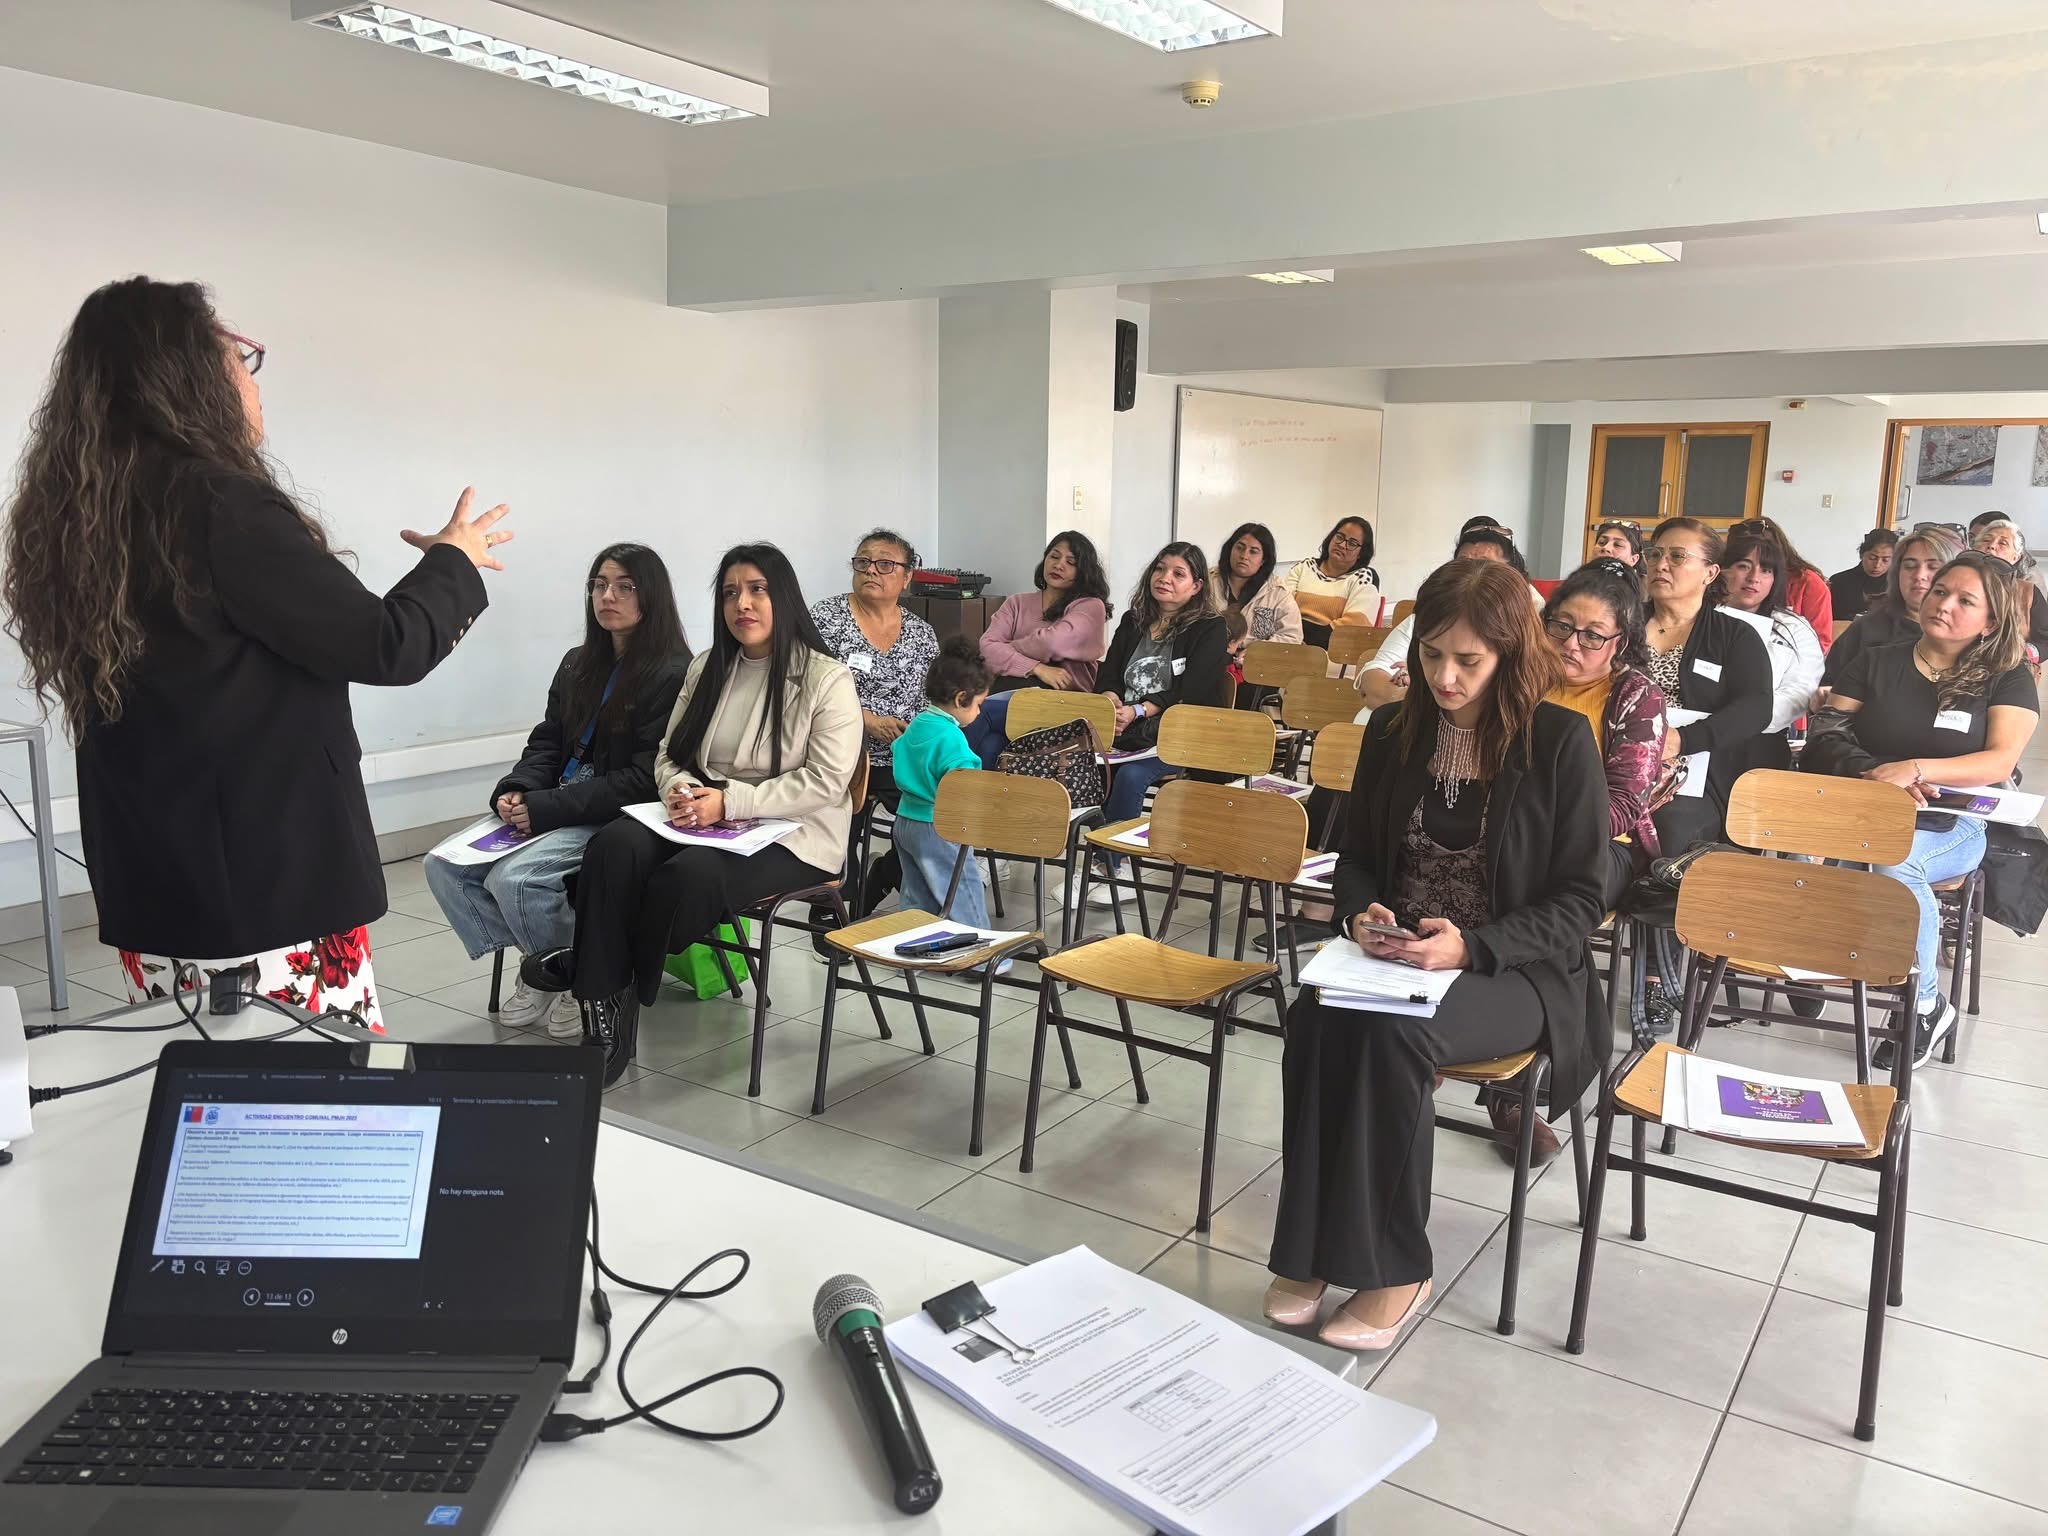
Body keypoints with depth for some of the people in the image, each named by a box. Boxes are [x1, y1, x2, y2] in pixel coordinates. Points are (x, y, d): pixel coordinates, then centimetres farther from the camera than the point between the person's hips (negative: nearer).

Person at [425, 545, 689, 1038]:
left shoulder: (671, 675, -10)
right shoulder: (578, 665, 16)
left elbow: (645, 780, -16)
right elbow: (546, 742, 15)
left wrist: (545, 809, -19)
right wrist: (514, 793, -7)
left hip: (621, 819, -8)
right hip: (552, 811, 8)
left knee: (513, 877, -27)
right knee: (444, 866, -8)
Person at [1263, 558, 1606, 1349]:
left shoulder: (1561, 742, -8)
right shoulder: (1394, 730, 5)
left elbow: (1578, 901, -7)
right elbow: (1356, 855, 14)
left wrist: (1471, 947, -22)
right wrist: (1360, 914, -10)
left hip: (1518, 972, -4)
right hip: (1396, 958, 4)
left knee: (1389, 1031, -34)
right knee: (1316, 1018, -29)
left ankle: (1390, 1267, -18)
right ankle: (1312, 1249, -16)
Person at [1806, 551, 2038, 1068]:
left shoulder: (2007, 679, 6)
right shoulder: (1876, 662, 12)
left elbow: (2001, 761, -9)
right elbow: (1826, 737, 3)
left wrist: (1914, 768, -24)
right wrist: (1874, 772, -17)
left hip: (1950, 827, -1)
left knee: (1896, 862, -37)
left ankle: (1925, 1007, -17)